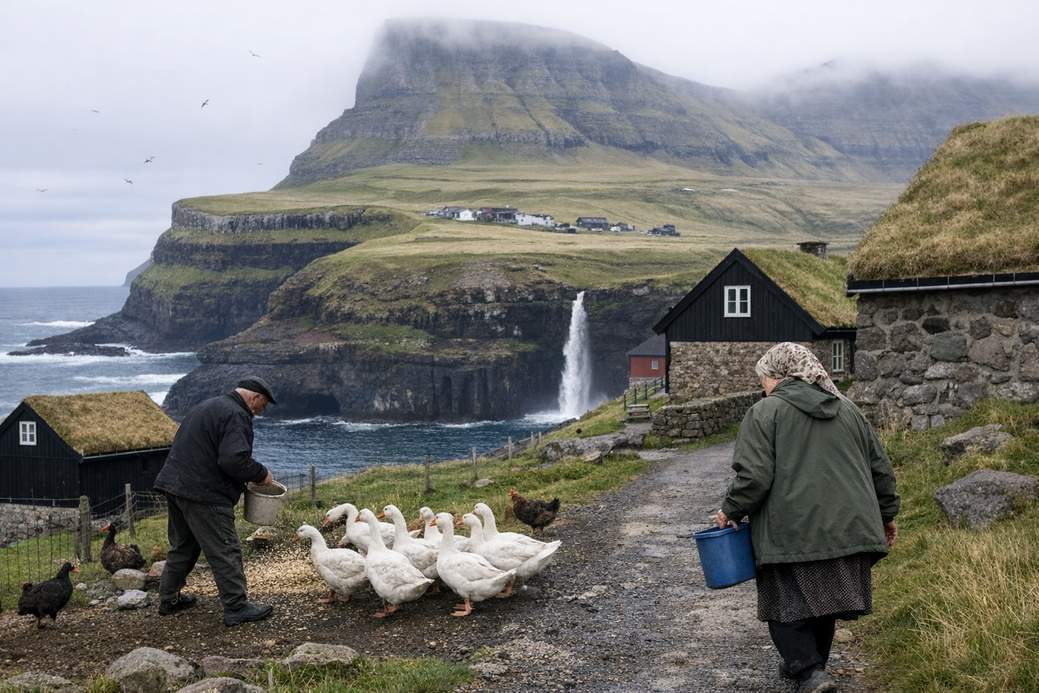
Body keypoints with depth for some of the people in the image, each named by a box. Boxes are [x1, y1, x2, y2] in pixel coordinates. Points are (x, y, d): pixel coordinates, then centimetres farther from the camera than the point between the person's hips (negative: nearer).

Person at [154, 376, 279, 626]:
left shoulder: (209, 406, 19)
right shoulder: (236, 416, -13)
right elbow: (234, 460, -25)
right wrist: (261, 474, -8)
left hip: (174, 483, 10)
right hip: (203, 494, -10)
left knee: (182, 546, 21)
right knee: (225, 551, -4)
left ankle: (169, 599, 29)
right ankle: (236, 608, -1)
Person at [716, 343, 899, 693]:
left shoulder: (765, 412, -4)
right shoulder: (848, 410, 16)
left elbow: (753, 477, -12)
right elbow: (881, 469, 19)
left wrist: (731, 511, 2)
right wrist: (886, 514, 28)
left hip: (793, 535, -6)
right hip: (847, 530, 6)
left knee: (787, 606, 3)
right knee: (822, 602, 18)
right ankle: (807, 663, 28)